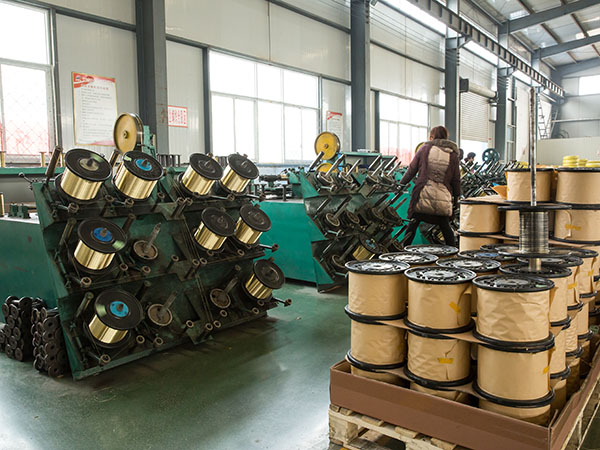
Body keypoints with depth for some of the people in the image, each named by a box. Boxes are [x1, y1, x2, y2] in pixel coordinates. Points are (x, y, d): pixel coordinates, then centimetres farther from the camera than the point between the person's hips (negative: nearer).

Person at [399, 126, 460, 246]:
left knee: (413, 224, 10)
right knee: (446, 227, 16)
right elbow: (456, 179, 9)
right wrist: (456, 197, 20)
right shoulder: (453, 154, 9)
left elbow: (411, 170, 7)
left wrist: (401, 184, 20)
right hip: (443, 198, 2)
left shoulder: (425, 148, 5)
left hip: (422, 195, -1)